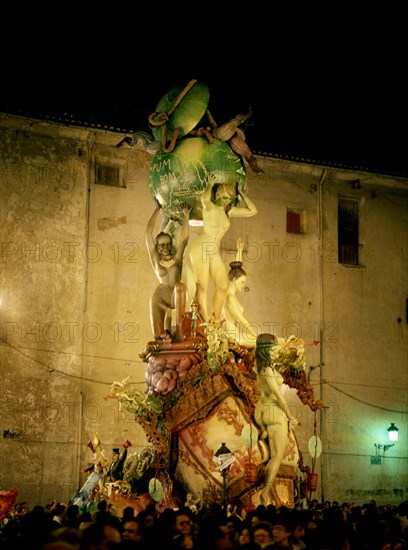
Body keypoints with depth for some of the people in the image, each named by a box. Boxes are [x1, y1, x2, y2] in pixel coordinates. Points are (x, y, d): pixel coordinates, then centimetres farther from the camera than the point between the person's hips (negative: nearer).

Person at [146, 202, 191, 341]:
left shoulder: (177, 258, 11)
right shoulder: (156, 260, 11)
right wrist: (157, 210, 10)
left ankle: (179, 326, -35)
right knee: (158, 337, -14)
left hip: (176, 297, 0)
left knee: (179, 286, -36)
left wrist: (186, 215, -4)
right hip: (160, 297, 0)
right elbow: (148, 232, 8)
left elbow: (184, 238, 1)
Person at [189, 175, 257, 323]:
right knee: (202, 287, -10)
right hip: (200, 249, -7)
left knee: (223, 286, 1)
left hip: (215, 252, 7)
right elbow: (204, 198, -33)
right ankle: (205, 323, -11)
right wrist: (210, 185, -14)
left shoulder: (229, 211, 9)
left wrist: (241, 192, 6)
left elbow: (252, 211, 8)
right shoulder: (210, 207, -9)